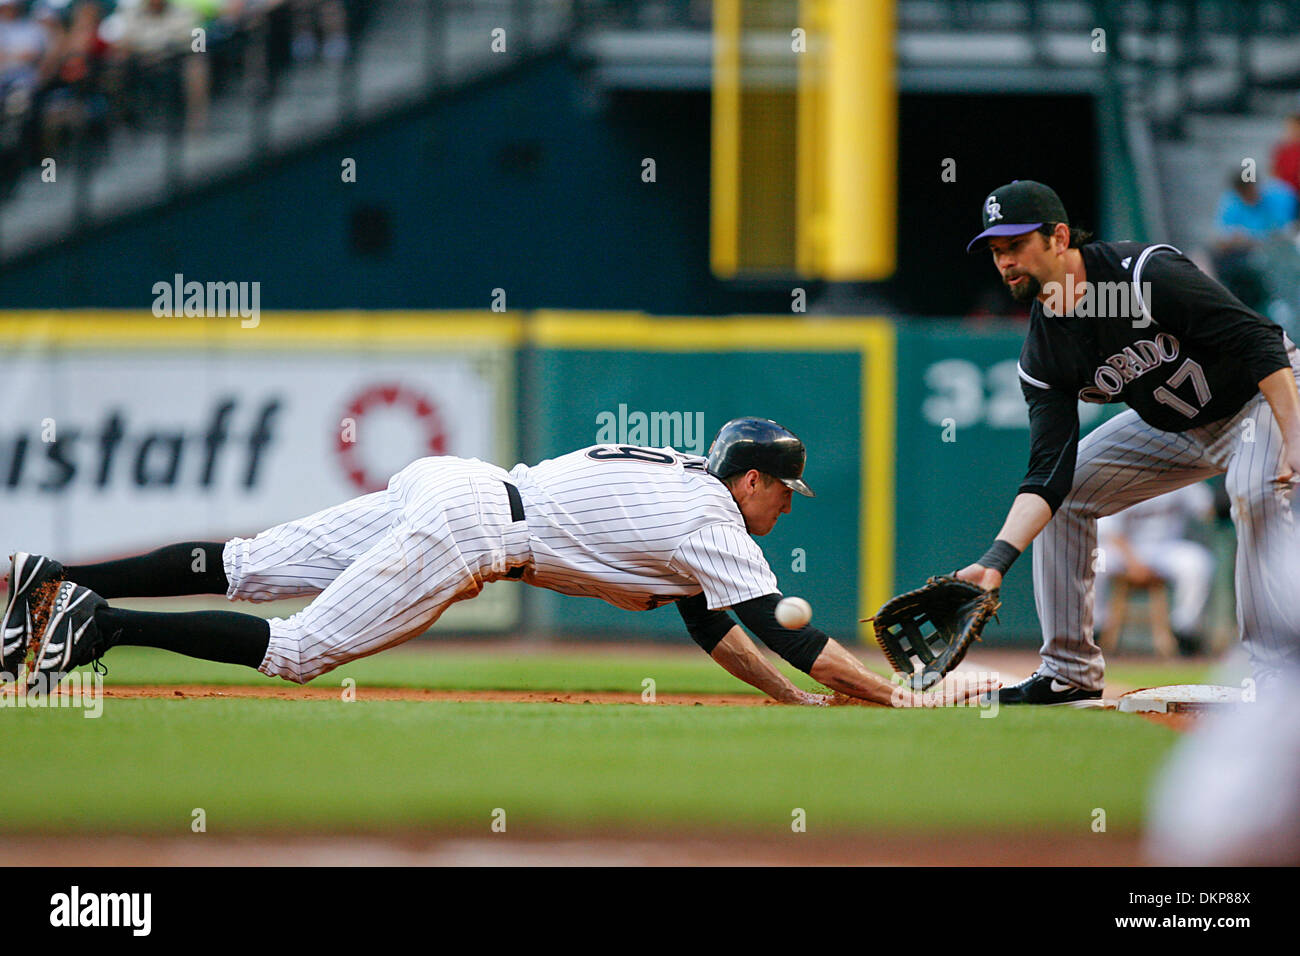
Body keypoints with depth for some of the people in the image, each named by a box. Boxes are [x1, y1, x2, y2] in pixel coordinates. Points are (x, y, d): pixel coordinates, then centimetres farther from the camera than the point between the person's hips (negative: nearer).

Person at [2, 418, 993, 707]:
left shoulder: (685, 486, 20)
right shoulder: (713, 523, -7)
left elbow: (711, 627, 27)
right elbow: (786, 633, -14)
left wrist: (795, 699, 22)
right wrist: (897, 700, -10)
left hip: (446, 487, 9)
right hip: (465, 526, -9)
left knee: (243, 570, 7)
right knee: (296, 652, -13)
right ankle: (94, 623, -20)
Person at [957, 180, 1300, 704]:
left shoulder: (1146, 273, -30)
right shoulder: (1043, 352, -9)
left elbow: (1257, 339, -33)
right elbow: (1049, 475, -13)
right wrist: (996, 560, -27)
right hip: (1171, 428, 8)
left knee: (1256, 493, -35)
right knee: (1064, 491, 2)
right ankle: (1071, 674, 12)